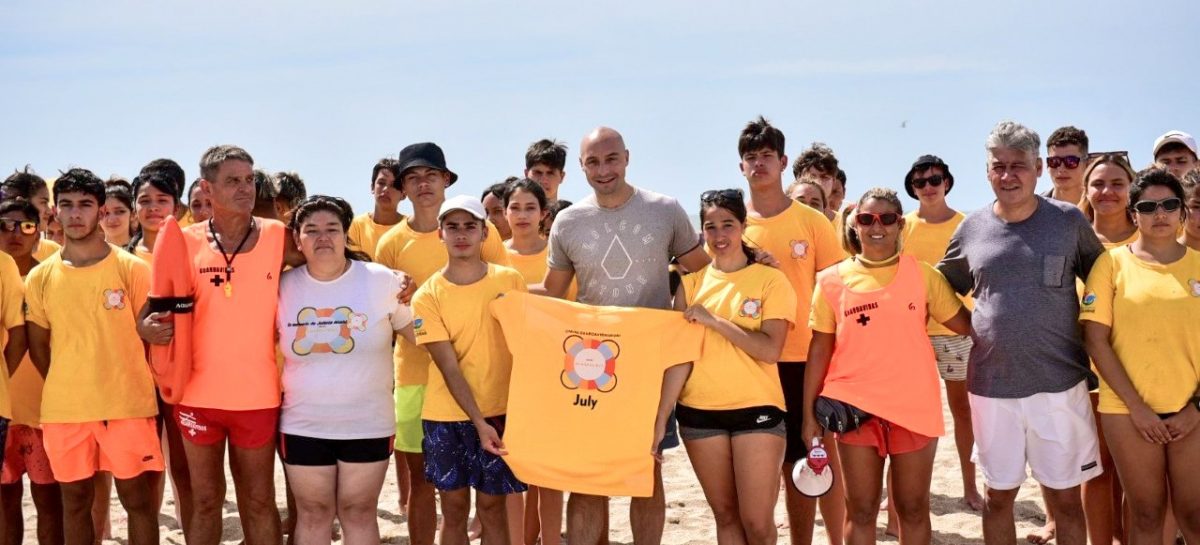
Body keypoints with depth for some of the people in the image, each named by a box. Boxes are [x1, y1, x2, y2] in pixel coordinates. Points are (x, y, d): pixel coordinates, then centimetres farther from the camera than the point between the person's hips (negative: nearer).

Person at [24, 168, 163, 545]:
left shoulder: (132, 269, -2)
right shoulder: (40, 278, 5)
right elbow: (38, 347, 13)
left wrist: (144, 394, 0)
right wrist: (67, 389, 7)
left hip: (128, 407, -2)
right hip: (63, 411, 3)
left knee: (139, 499, 1)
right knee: (75, 501, 10)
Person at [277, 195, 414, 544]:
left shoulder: (380, 281, -7)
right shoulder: (283, 287, -1)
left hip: (368, 425, -1)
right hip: (302, 426, 1)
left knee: (359, 513, 8)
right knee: (312, 515, 10)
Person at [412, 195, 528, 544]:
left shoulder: (510, 282, -1)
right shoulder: (428, 296, -5)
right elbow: (449, 367, -10)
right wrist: (478, 421, -17)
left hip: (501, 411, 0)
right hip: (447, 416, 0)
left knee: (492, 507, 4)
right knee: (454, 509, 7)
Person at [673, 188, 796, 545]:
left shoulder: (771, 280, -3)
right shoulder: (692, 281, 7)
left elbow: (770, 350, -13)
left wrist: (713, 320, -15)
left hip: (756, 409, -3)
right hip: (699, 411, 3)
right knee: (725, 515, 11)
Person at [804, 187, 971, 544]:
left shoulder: (923, 275, 2)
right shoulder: (833, 280, 1)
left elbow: (967, 324, 3)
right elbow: (820, 349, 3)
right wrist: (809, 413, 1)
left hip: (914, 406, 0)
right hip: (856, 407, 0)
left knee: (913, 508, 11)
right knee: (861, 510, 7)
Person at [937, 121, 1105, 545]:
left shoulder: (1070, 220, -2)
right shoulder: (972, 228, 3)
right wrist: (981, 332, 8)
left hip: (1059, 383, -2)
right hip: (992, 385, 2)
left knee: (1066, 498, 5)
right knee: (998, 495, 13)